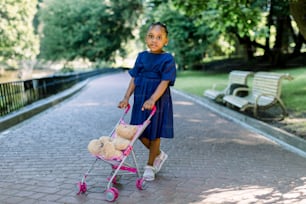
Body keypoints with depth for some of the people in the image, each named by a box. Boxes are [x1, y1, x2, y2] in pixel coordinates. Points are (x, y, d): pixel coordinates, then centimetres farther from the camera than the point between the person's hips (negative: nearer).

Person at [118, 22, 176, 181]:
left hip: (158, 101, -5)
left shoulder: (167, 59, -10)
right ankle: (159, 154, 34)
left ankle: (150, 165, 24)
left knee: (154, 134, 6)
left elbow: (165, 82, -18)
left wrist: (152, 99, -29)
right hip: (140, 100, 5)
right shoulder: (141, 56, 5)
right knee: (140, 132, 10)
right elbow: (134, 79, 6)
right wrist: (126, 98, -2)